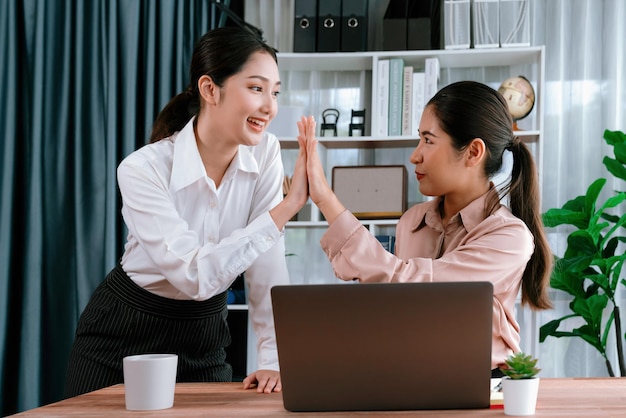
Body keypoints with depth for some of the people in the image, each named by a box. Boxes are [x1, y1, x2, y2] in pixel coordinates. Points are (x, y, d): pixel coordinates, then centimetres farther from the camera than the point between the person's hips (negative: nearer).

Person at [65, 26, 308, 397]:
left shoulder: (265, 153, -12)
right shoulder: (143, 169, -25)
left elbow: (268, 267, -12)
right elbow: (195, 275, -34)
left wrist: (273, 361, -19)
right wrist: (287, 207, -36)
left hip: (204, 337, 4)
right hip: (125, 338, -3)